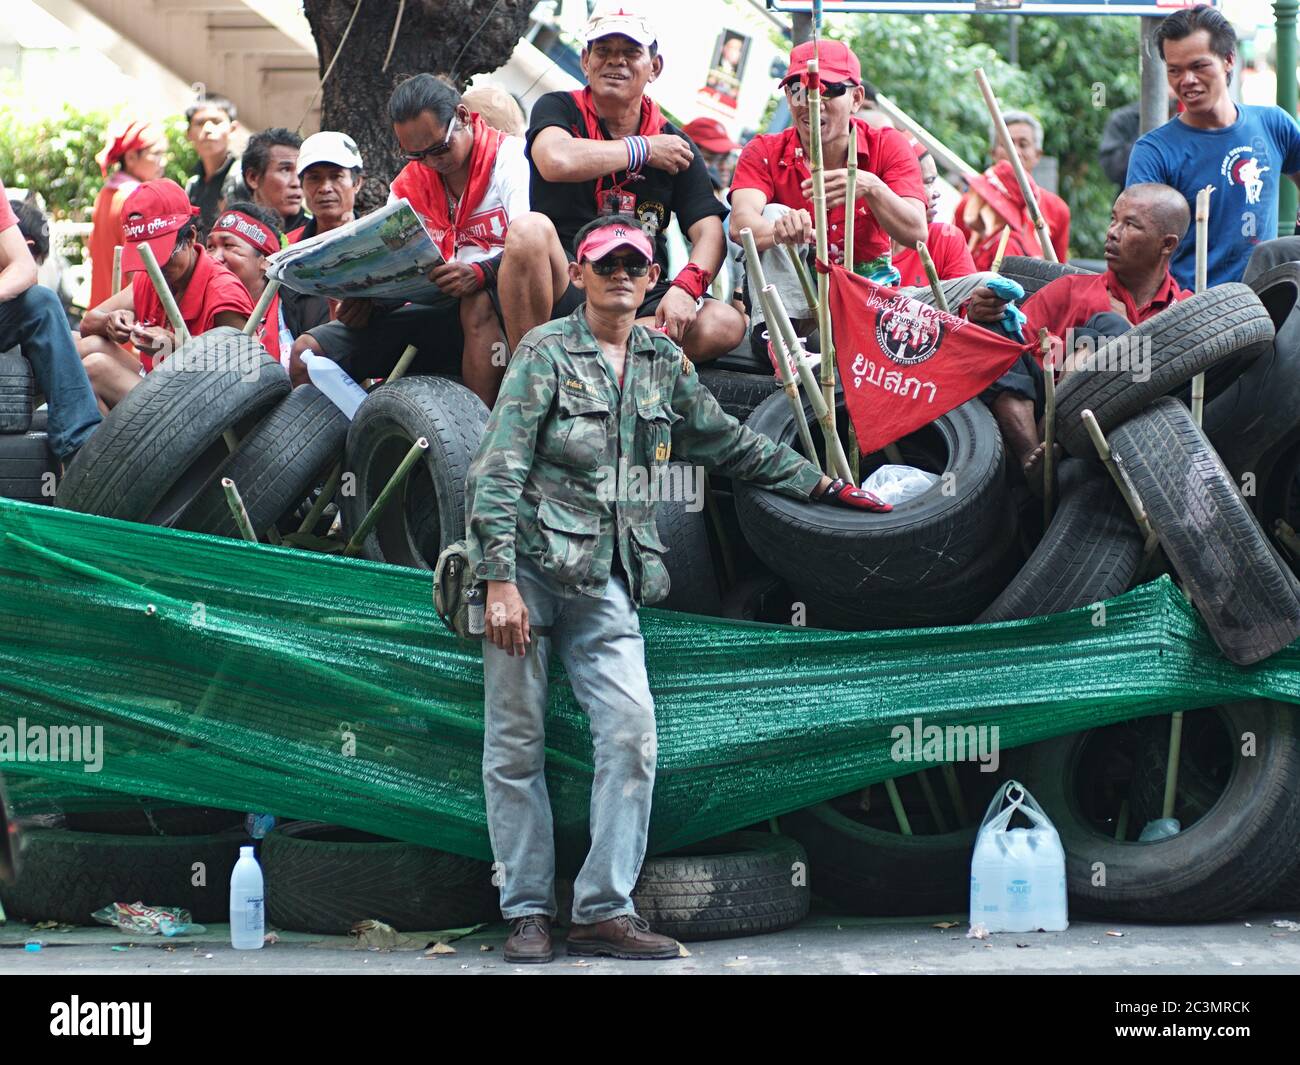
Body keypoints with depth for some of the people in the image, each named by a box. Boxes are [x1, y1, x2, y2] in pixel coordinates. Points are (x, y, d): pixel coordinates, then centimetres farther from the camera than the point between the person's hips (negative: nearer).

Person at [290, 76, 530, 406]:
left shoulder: (509, 157, -4)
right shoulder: (407, 183, 15)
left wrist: (479, 273, -35)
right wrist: (366, 298, -12)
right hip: (434, 310, 6)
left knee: (476, 303, -43)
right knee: (308, 351, -7)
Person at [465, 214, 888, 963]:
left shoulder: (665, 364, 14)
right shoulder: (546, 352, -1)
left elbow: (730, 443, 27)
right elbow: (498, 470, -7)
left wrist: (823, 485, 29)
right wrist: (499, 583, -15)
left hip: (605, 582, 4)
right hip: (529, 565, -4)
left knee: (632, 731, -12)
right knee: (516, 746, -1)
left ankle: (605, 910, -7)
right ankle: (528, 912, 8)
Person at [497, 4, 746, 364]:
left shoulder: (675, 146, 11)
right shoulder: (559, 109, 4)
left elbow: (710, 232, 0)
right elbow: (556, 161, -20)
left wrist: (684, 288, -21)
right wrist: (644, 150, -8)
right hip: (564, 290, -3)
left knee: (726, 324, -25)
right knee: (530, 229, -34)